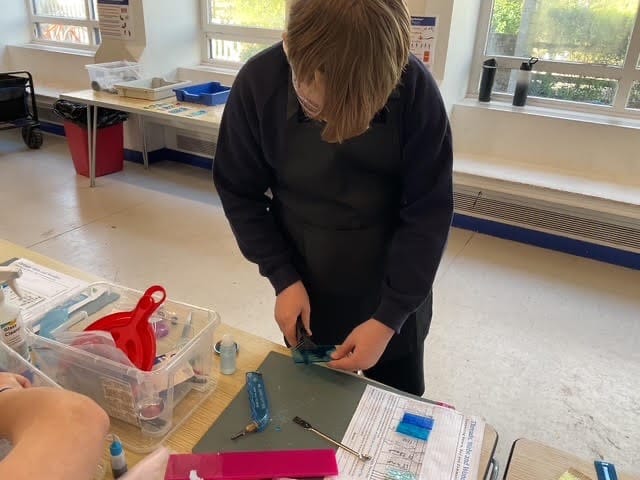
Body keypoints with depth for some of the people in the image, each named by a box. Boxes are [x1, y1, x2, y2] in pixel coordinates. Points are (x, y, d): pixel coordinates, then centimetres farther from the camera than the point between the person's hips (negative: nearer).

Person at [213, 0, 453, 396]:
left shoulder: (414, 88, -23)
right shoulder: (259, 83, -19)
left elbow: (429, 211, -16)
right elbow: (239, 193, -6)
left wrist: (389, 316, -18)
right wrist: (283, 278, -12)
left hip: (395, 294, 0)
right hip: (306, 290, 1)